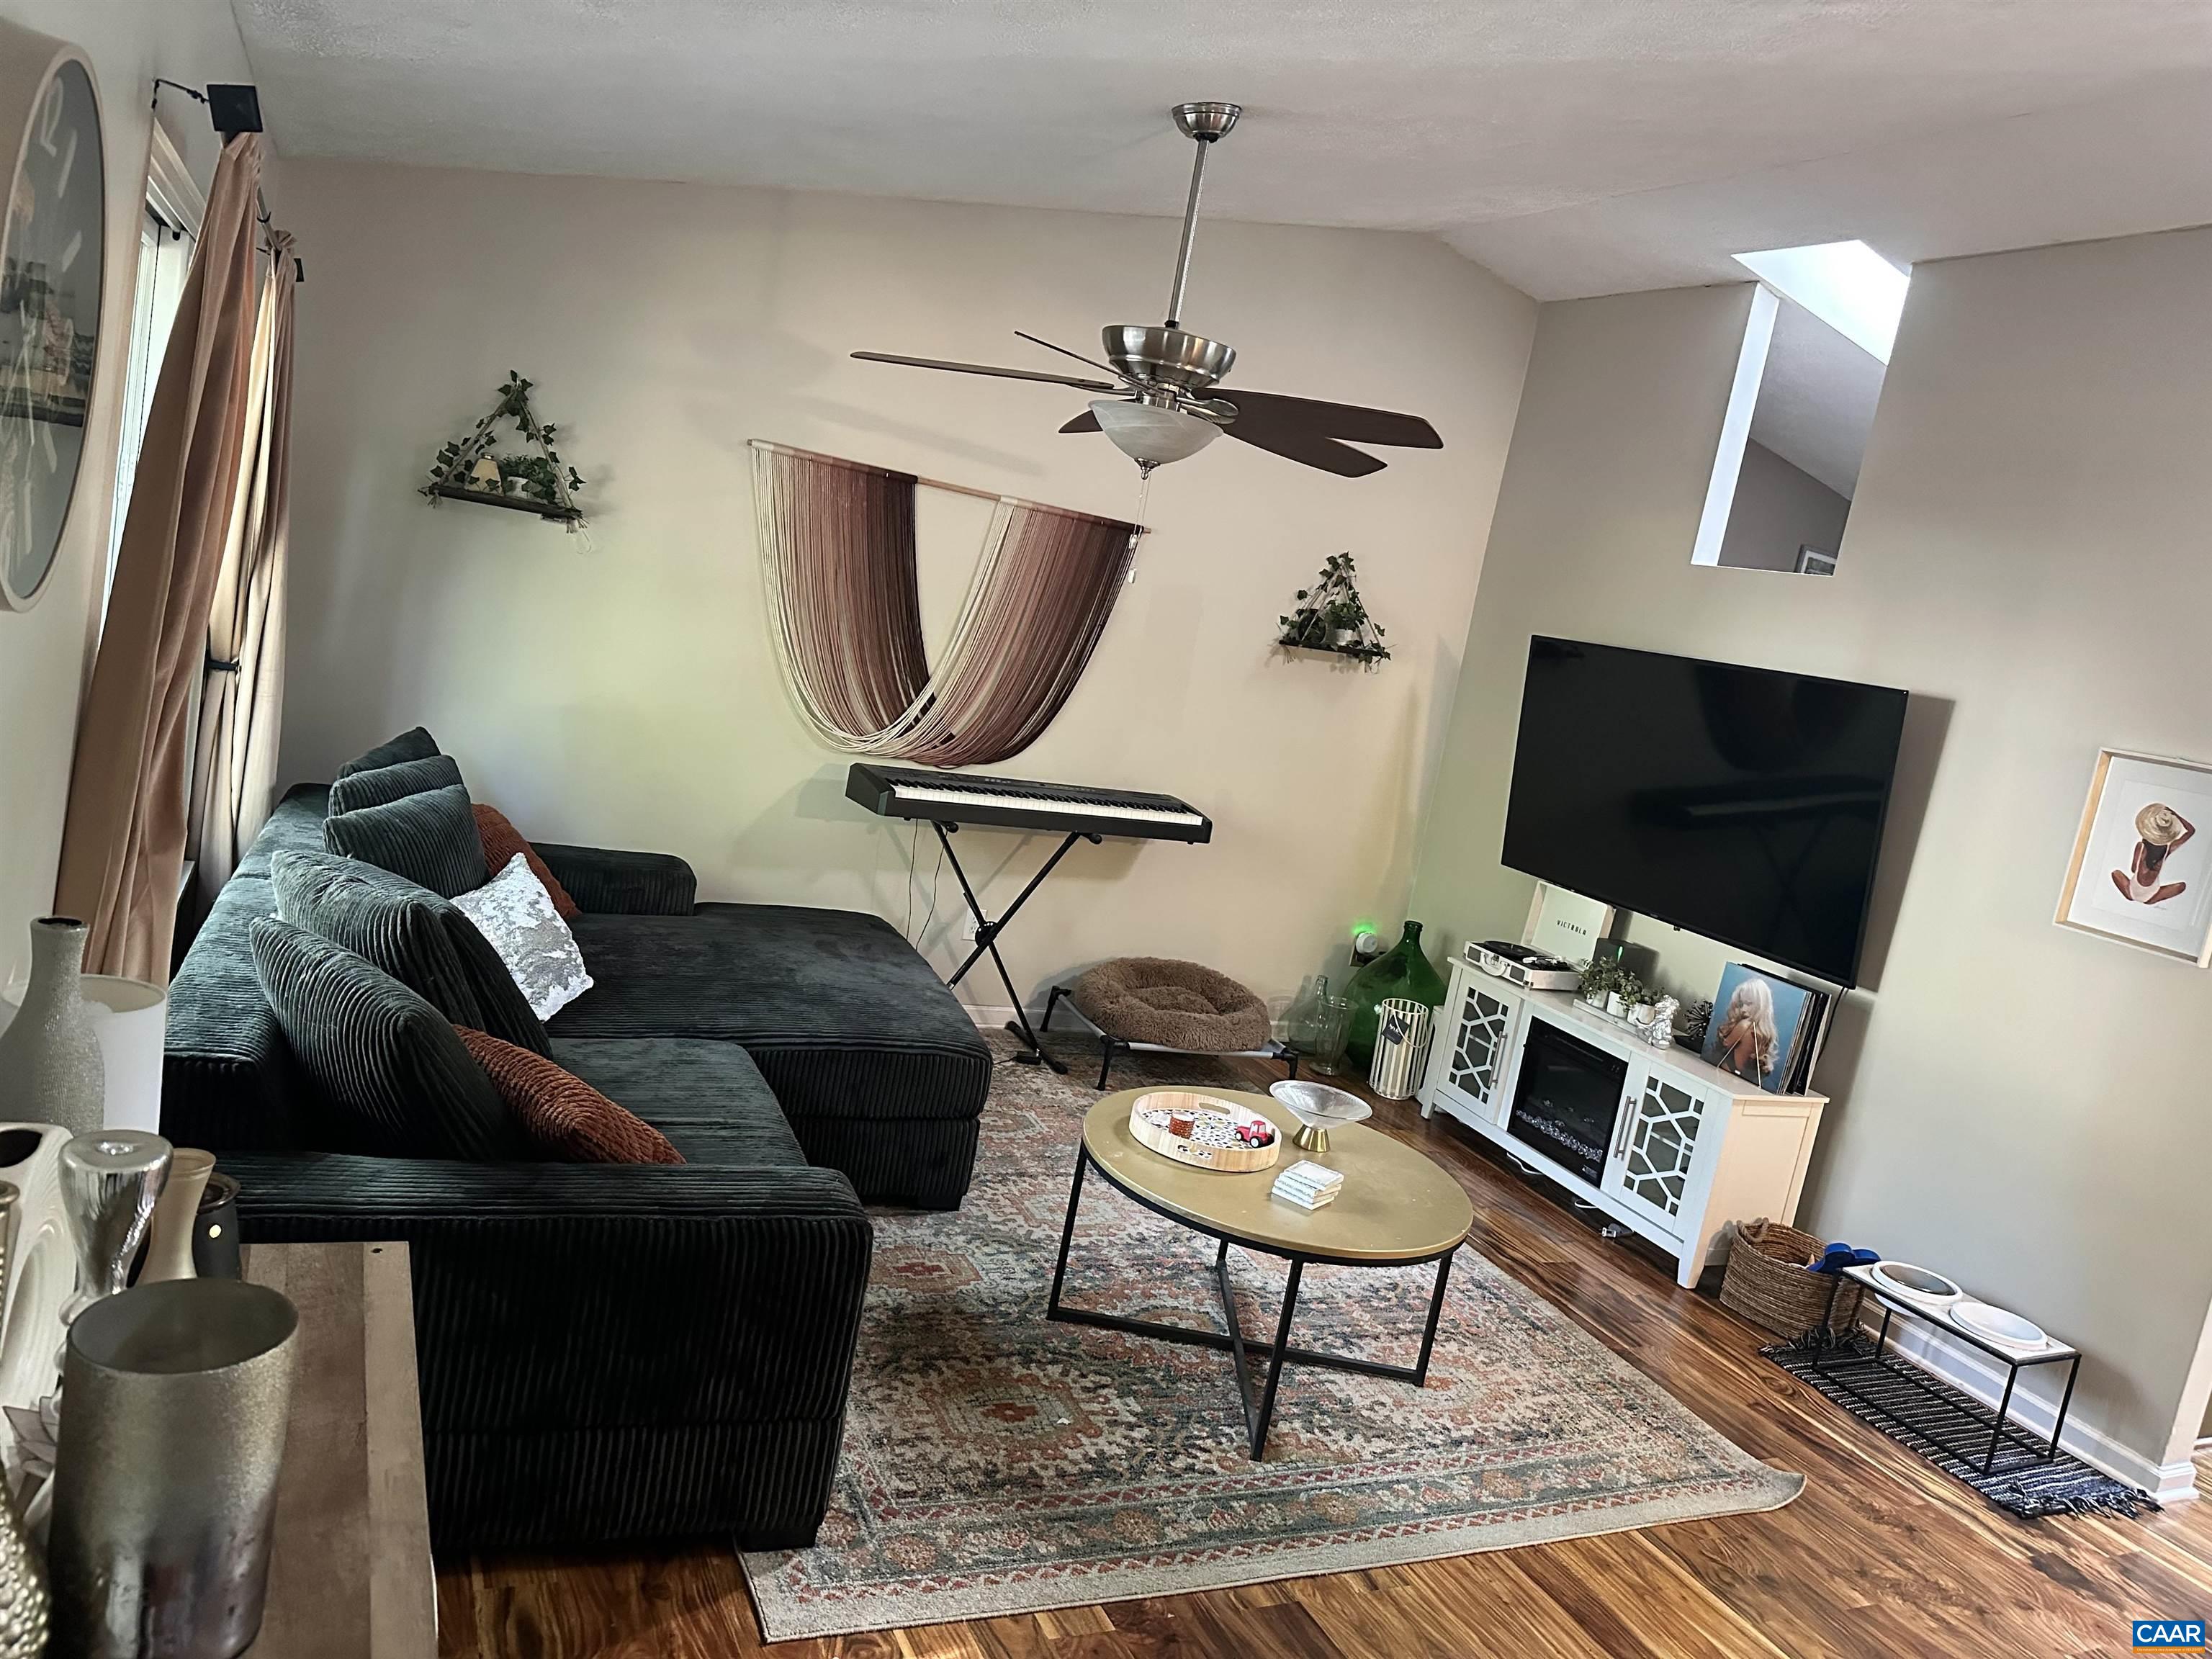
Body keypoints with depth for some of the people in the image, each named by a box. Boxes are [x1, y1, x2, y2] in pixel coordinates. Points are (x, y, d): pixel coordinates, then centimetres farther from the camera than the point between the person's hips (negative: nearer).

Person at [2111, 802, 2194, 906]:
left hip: (2133, 892, 1)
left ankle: (2131, 897, 11)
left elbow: (2133, 869, -8)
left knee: (2116, 873, 28)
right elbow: (2191, 830, -3)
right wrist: (2175, 815, -8)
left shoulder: (2141, 846, -16)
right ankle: (2152, 900, 7)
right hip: (2150, 897, -1)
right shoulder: (2168, 848, -13)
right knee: (2183, 885, 16)